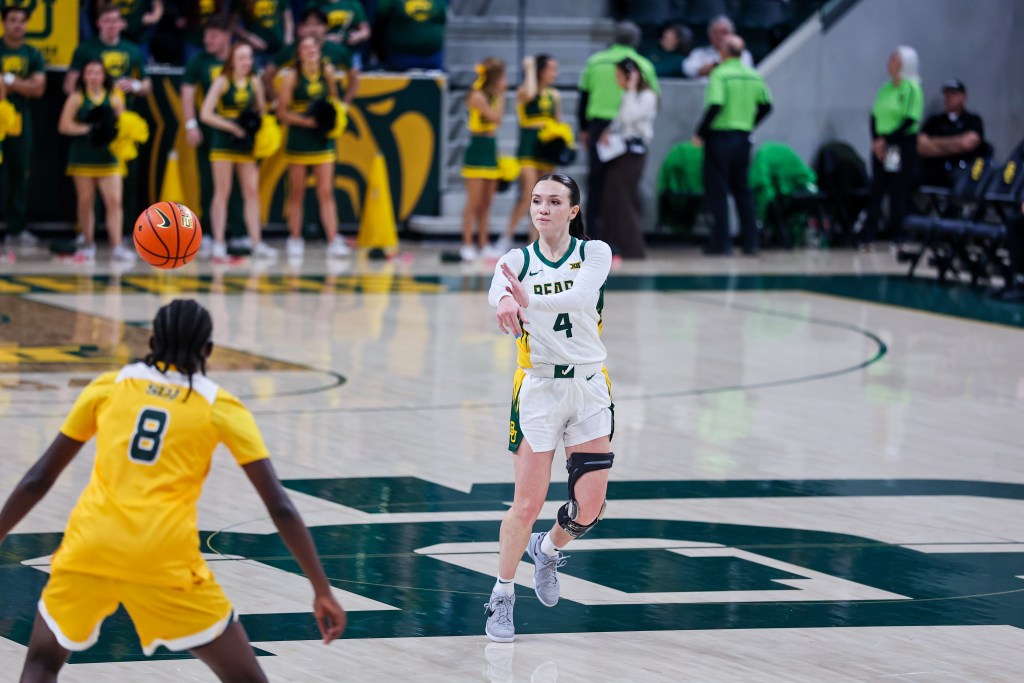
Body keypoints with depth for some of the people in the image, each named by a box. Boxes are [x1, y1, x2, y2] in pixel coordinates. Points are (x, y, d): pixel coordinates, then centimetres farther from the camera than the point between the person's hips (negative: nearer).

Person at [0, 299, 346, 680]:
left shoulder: (107, 387, 15)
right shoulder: (221, 407, 11)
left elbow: (37, 480, 18)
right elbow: (280, 508, 6)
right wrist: (322, 591, 10)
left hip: (89, 548, 2)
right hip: (165, 560, -2)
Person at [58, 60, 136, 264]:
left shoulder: (114, 98, 6)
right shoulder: (77, 99, 1)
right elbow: (64, 126, -6)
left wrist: (113, 131, -13)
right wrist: (88, 128, -15)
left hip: (108, 157, 1)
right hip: (83, 159, -1)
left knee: (114, 201, -10)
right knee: (85, 202, 7)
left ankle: (117, 247, -11)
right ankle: (88, 244, 20)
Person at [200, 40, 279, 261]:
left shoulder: (254, 83, 7)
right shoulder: (222, 82, -6)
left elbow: (261, 111, 17)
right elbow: (205, 114, -11)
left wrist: (258, 125, -6)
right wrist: (233, 127, -17)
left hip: (247, 144, 4)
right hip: (223, 142, -4)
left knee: (252, 191, 1)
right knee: (222, 192, -1)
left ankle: (257, 243, 3)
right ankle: (219, 243, 0)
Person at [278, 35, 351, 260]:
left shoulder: (327, 72, 2)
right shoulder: (292, 76, -7)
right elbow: (282, 112, -8)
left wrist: (332, 115, 0)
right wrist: (305, 121, -19)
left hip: (323, 139, 2)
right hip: (298, 139, -2)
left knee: (326, 192, -3)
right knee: (297, 192, 6)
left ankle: (333, 242, -9)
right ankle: (295, 240, 16)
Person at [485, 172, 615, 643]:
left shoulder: (594, 253, -4)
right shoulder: (517, 261, -2)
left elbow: (582, 296, -26)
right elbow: (498, 292, -26)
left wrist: (530, 301, -46)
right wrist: (507, 301, -53)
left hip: (589, 386, 1)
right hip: (537, 388, -1)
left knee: (589, 506, -1)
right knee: (526, 505, -5)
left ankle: (548, 550, 32)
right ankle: (502, 597, 12)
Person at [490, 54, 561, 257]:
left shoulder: (555, 96, 12)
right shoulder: (523, 92, -5)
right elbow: (529, 94, -31)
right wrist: (530, 68, -18)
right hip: (528, 147, -6)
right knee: (528, 196, -16)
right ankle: (506, 239, -8)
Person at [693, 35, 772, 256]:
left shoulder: (720, 74, -13)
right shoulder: (754, 76, 5)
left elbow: (715, 105, -22)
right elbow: (766, 105, 10)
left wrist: (700, 133, -14)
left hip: (719, 136, -6)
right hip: (743, 137, 6)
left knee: (717, 190, 1)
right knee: (742, 189, 14)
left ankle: (721, 242, -1)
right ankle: (751, 242, 11)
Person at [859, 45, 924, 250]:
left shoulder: (912, 89, -7)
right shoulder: (885, 89, 13)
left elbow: (910, 120, -14)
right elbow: (875, 116, 11)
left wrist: (886, 140, -15)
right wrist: (875, 140, -5)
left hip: (904, 144, -6)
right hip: (881, 145, 6)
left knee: (898, 192, -3)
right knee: (876, 189, 1)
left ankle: (898, 238, 3)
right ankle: (867, 237, -1)